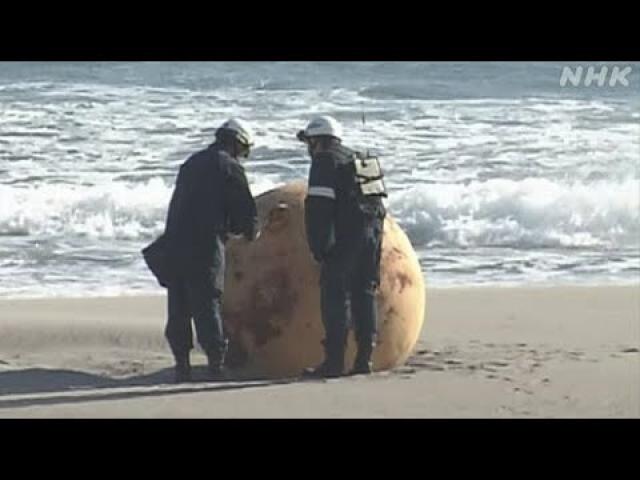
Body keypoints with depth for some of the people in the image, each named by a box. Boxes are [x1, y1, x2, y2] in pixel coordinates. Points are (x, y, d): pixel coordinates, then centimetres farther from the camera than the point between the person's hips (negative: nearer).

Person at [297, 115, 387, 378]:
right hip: (372, 232, 8)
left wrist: (319, 245, -15)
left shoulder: (325, 161, -4)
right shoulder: (361, 160, 22)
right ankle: (364, 358, 10)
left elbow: (319, 207, -14)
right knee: (364, 296, 11)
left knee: (335, 297, -6)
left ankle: (334, 361, -10)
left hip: (345, 236, -8)